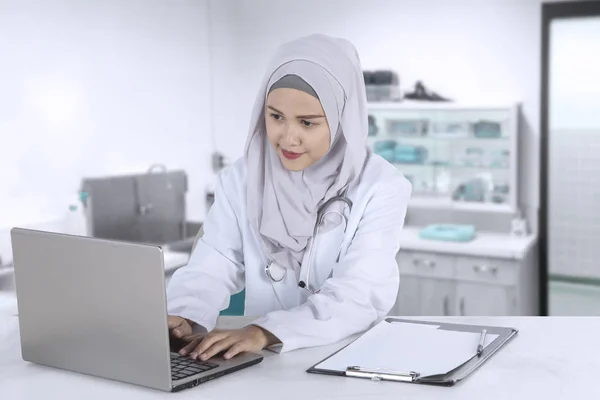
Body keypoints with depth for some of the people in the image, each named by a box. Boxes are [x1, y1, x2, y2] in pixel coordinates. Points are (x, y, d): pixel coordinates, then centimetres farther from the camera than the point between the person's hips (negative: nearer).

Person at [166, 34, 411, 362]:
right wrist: (179, 317, -27)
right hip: (259, 360, 3)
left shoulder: (381, 187, -8)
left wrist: (265, 332, -31)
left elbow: (360, 296, -18)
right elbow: (211, 269, -6)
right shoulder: (240, 181, 2)